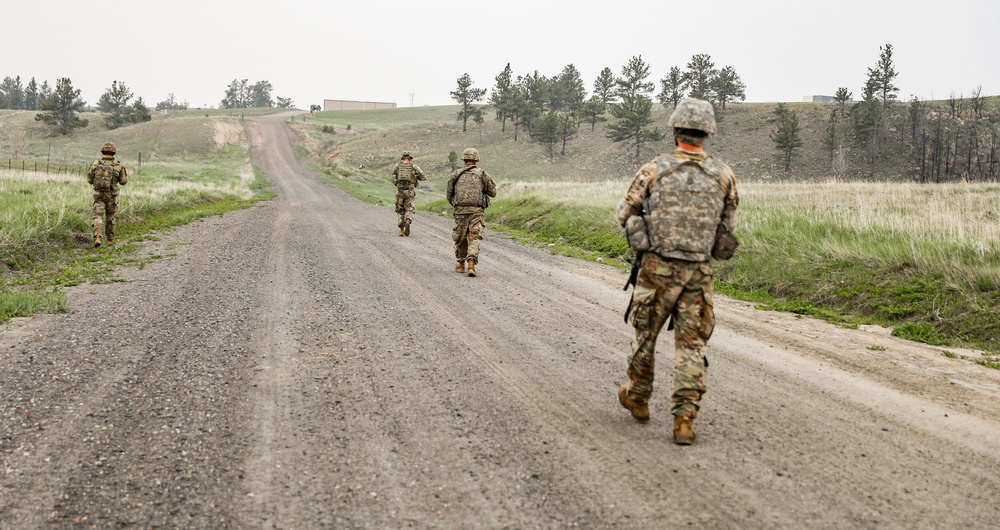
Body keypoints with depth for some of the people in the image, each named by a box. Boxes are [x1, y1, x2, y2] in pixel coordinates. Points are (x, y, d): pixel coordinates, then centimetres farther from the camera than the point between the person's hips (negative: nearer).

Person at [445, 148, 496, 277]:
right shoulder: (482, 173, 4)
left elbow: (449, 196, 12)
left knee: (460, 238, 15)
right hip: (477, 211, -1)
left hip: (460, 210, 1)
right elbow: (493, 192, 9)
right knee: (474, 238, -3)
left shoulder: (455, 174, 8)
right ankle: (471, 262, -23)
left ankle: (460, 264, 27)